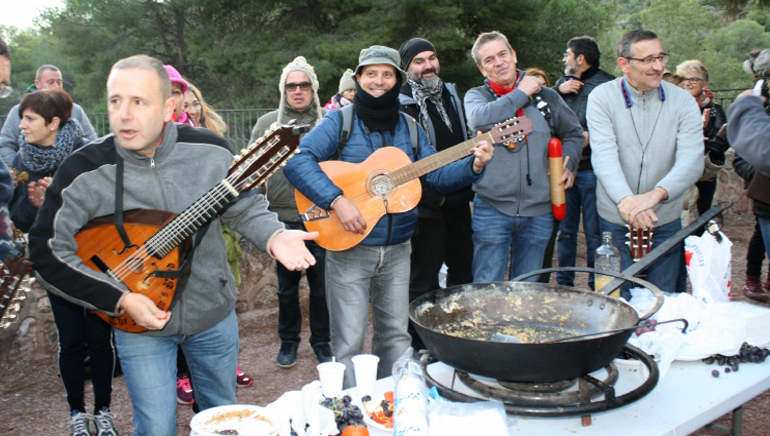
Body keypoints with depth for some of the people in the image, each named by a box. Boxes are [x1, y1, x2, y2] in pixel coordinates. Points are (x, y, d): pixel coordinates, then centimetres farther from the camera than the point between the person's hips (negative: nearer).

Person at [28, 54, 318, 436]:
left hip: (214, 310, 2)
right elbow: (47, 254, -13)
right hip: (138, 322, -2)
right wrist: (120, 300, -19)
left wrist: (273, 236, -20)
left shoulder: (210, 151, -14)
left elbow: (244, 207, 1)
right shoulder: (84, 172, -18)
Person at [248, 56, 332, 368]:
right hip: (283, 220, 1)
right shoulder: (267, 123, 6)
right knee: (287, 287, 12)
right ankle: (288, 340, 31)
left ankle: (321, 340, 27)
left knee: (321, 286, 8)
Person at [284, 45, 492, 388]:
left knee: (396, 336, 15)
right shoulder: (340, 122, -5)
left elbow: (437, 175, 9)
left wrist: (473, 166, -9)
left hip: (397, 250, 5)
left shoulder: (409, 127, 10)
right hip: (348, 248, -4)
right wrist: (337, 200, -28)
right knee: (349, 343, 2)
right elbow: (296, 160, -18)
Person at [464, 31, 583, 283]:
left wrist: (568, 165, 6)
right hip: (493, 209, -2)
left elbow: (573, 133, 24)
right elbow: (479, 119, -21)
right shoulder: (476, 96, 3)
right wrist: (521, 93, -11)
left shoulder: (546, 96, 10)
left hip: (538, 211, 3)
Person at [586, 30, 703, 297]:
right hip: (615, 221, -1)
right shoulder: (602, 97, -7)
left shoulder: (683, 101, -3)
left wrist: (656, 194, -36)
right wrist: (624, 200, -39)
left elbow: (692, 161, -16)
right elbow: (604, 155, -21)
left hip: (666, 221, 2)